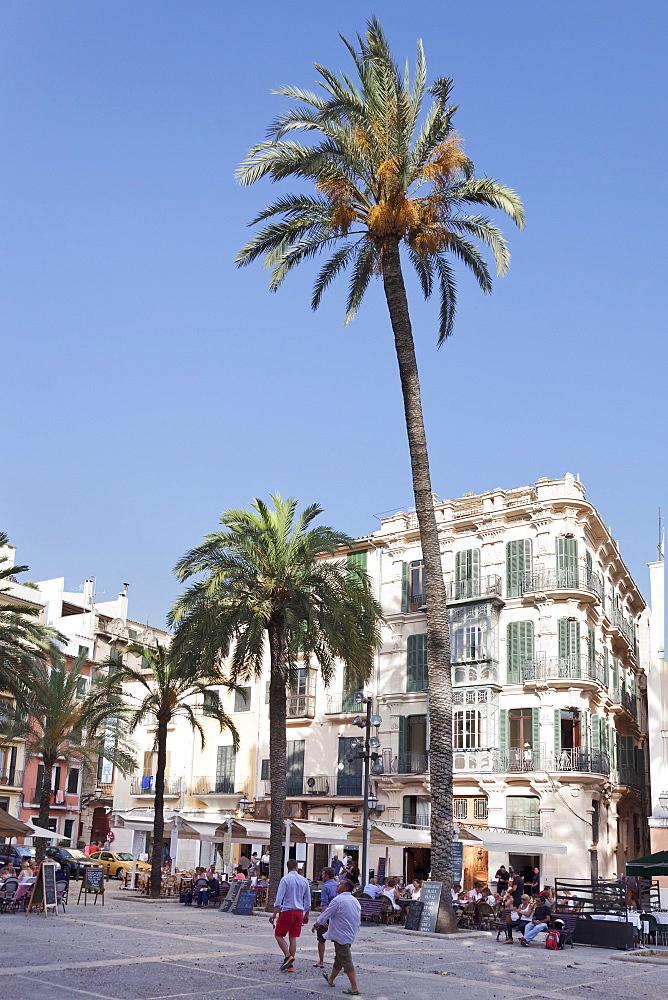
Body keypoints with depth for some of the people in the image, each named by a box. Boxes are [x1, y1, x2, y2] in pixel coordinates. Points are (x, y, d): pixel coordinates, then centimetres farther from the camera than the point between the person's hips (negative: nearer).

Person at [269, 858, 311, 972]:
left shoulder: (285, 879, -8)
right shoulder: (304, 880, 7)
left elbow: (279, 898, -12)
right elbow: (308, 901, 12)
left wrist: (274, 914, -9)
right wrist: (306, 915, 22)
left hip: (287, 911, -5)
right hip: (299, 912, 5)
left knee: (278, 935, 7)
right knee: (293, 937, 9)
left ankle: (288, 956, -10)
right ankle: (291, 965, 8)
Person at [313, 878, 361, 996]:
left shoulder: (338, 900, -17)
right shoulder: (355, 901, 9)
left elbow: (325, 915, -9)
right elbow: (358, 921, 16)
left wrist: (316, 924, 8)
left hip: (341, 936, -9)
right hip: (351, 935, 9)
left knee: (346, 960, -8)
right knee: (339, 958, 23)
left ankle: (355, 988, -11)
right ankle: (331, 979, 41)